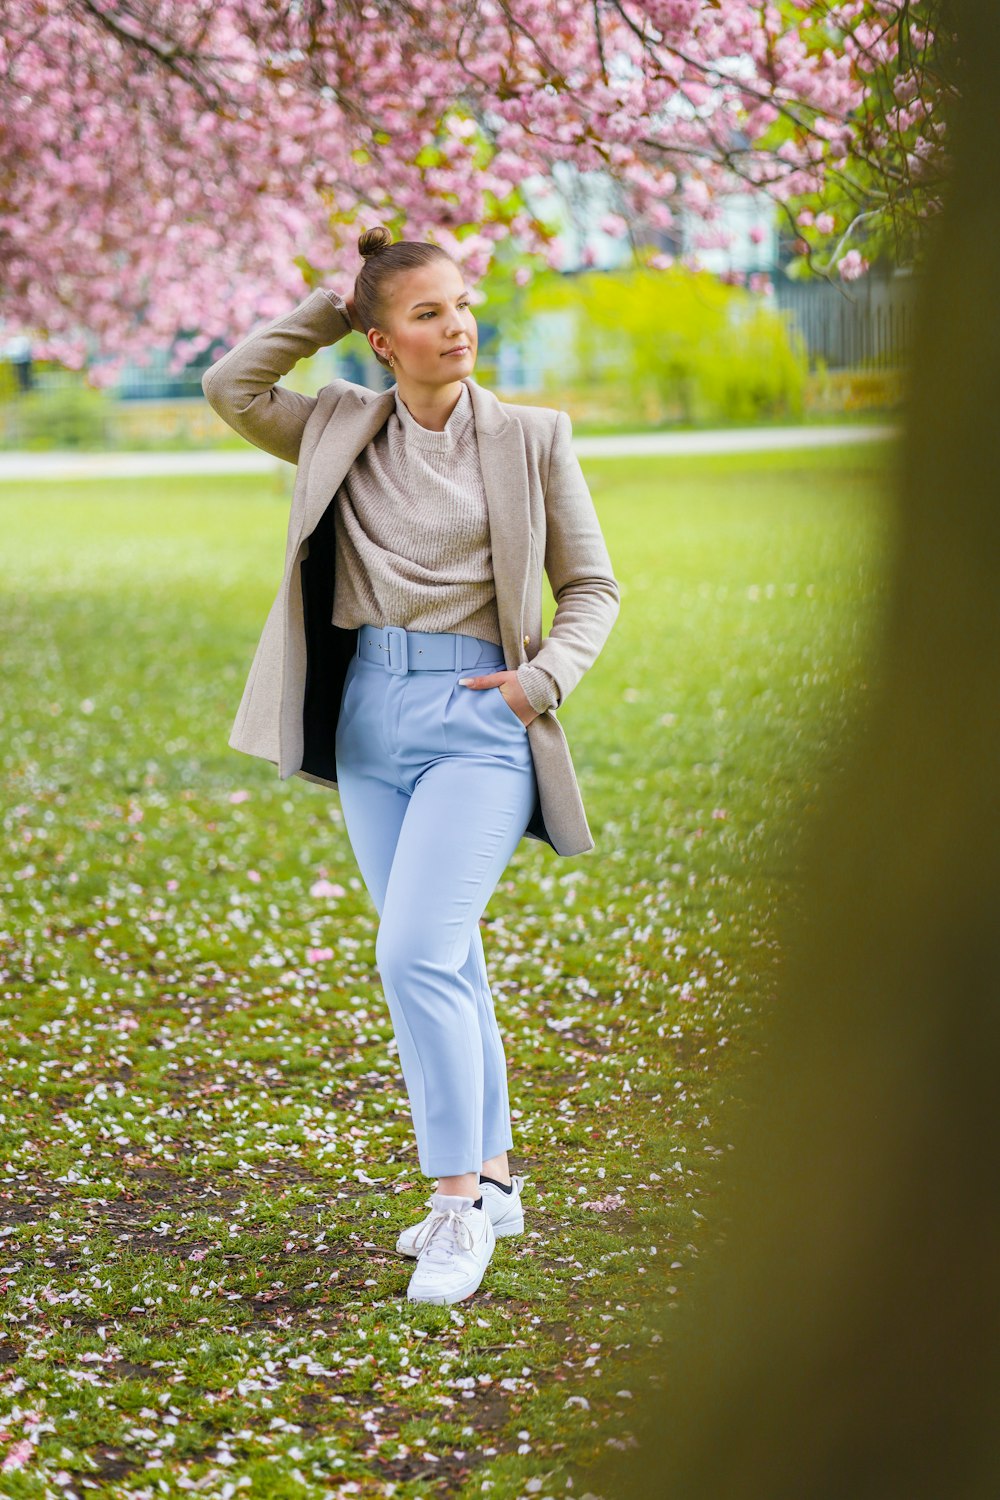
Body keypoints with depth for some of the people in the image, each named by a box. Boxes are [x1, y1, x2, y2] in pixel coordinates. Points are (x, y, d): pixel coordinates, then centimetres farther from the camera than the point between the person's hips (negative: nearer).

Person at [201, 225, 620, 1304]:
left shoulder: (531, 439, 0)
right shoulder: (343, 432, 9)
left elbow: (592, 587, 5)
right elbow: (231, 387, 5)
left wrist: (543, 678, -11)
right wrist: (326, 309, 3)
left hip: (476, 722, -4)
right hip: (370, 717, 4)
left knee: (415, 955, -16)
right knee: (443, 964, 11)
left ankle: (459, 1202, -8)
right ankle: (490, 1179, 23)